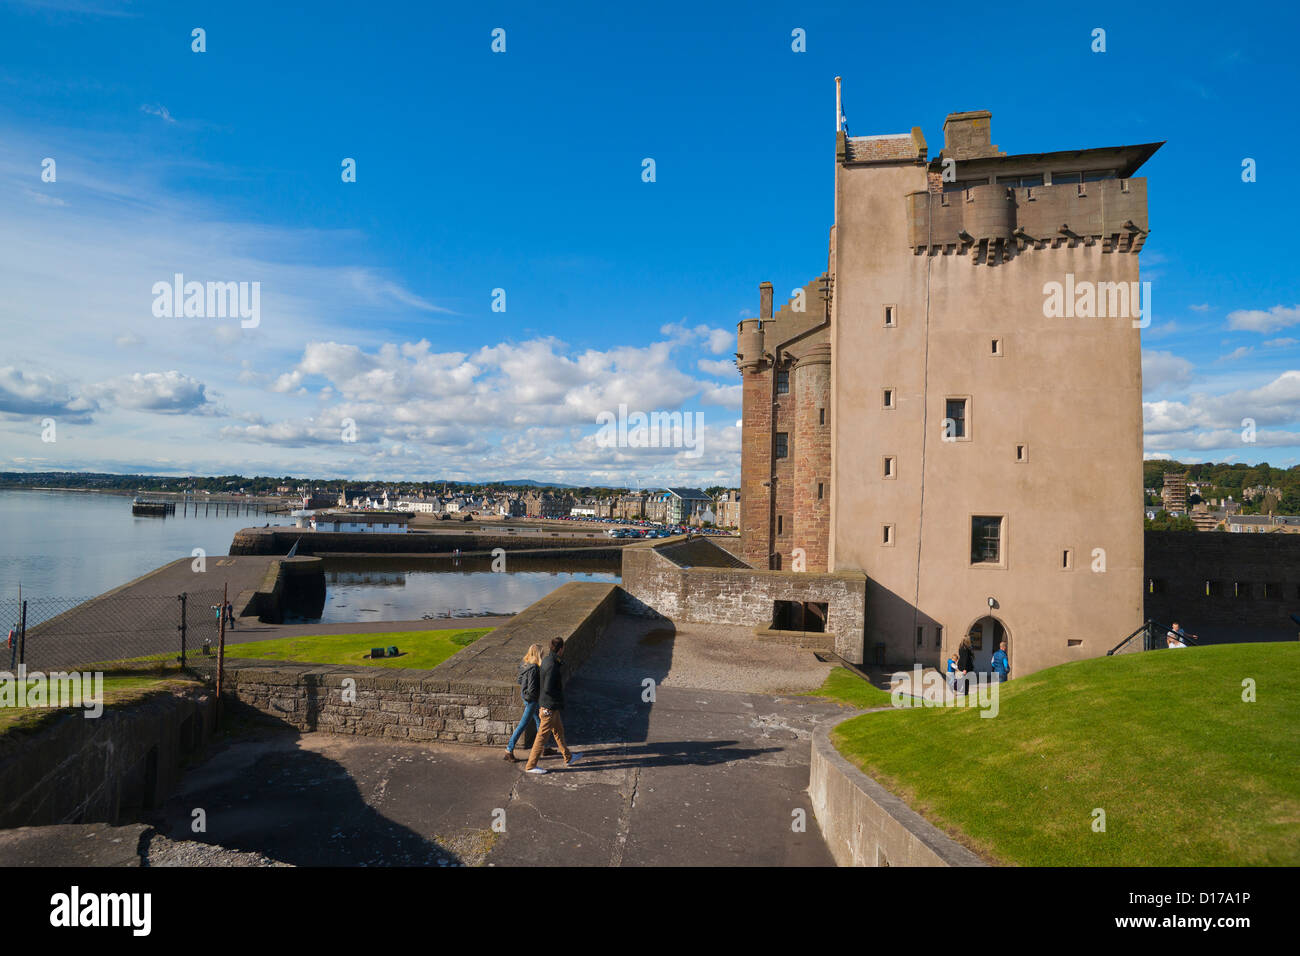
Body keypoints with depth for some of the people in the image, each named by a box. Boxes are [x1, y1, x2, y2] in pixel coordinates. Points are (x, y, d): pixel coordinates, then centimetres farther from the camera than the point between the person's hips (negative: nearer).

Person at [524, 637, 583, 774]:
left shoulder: (547, 661, 5)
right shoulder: (552, 666, -25)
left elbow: (538, 681, 14)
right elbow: (548, 689, -29)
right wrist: (559, 695, -11)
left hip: (546, 704, 10)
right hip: (550, 707, -10)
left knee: (558, 731, 21)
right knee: (543, 735, 1)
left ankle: (568, 758, 36)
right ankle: (531, 766, 11)